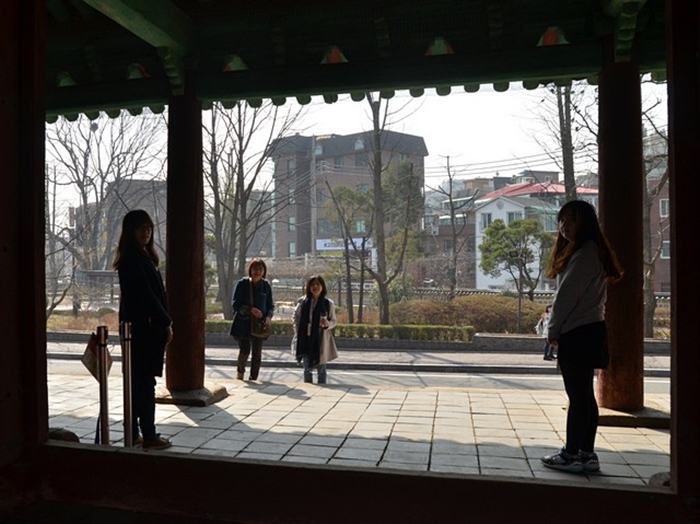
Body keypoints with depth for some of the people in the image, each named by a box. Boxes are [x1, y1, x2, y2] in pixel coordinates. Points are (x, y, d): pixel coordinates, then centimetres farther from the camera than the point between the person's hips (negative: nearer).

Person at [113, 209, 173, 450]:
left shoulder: (142, 256, 16)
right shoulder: (133, 259, -14)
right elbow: (146, 295, -19)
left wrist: (163, 322, 12)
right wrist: (166, 323, -14)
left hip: (143, 326, 10)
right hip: (143, 327, -10)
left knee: (138, 381, 13)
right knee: (145, 382, -3)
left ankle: (134, 433, 21)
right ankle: (149, 436, 5)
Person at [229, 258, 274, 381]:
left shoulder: (266, 286, 3)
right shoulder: (242, 284, -4)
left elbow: (271, 305, 9)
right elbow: (235, 304, -5)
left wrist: (268, 317, -11)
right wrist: (251, 309, -17)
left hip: (259, 325, 3)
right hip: (244, 323, -2)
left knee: (257, 353, 5)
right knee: (245, 350, -7)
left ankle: (253, 378, 19)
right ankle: (240, 371, 23)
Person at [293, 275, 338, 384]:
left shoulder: (328, 303, -4)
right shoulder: (303, 301, 0)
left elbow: (333, 321, 2)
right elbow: (296, 316, 11)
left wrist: (327, 324, -19)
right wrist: (297, 332, 3)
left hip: (321, 340, -2)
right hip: (306, 339, 2)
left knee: (321, 369, 5)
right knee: (307, 369, 11)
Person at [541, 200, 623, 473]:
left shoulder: (584, 253, -14)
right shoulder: (588, 251, 18)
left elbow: (568, 295, -15)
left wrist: (552, 330, -5)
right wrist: (558, 326, 12)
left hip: (578, 334, -10)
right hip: (585, 331, 10)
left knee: (578, 396, -3)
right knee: (584, 395, 13)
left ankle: (571, 455, 6)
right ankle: (586, 454, 20)